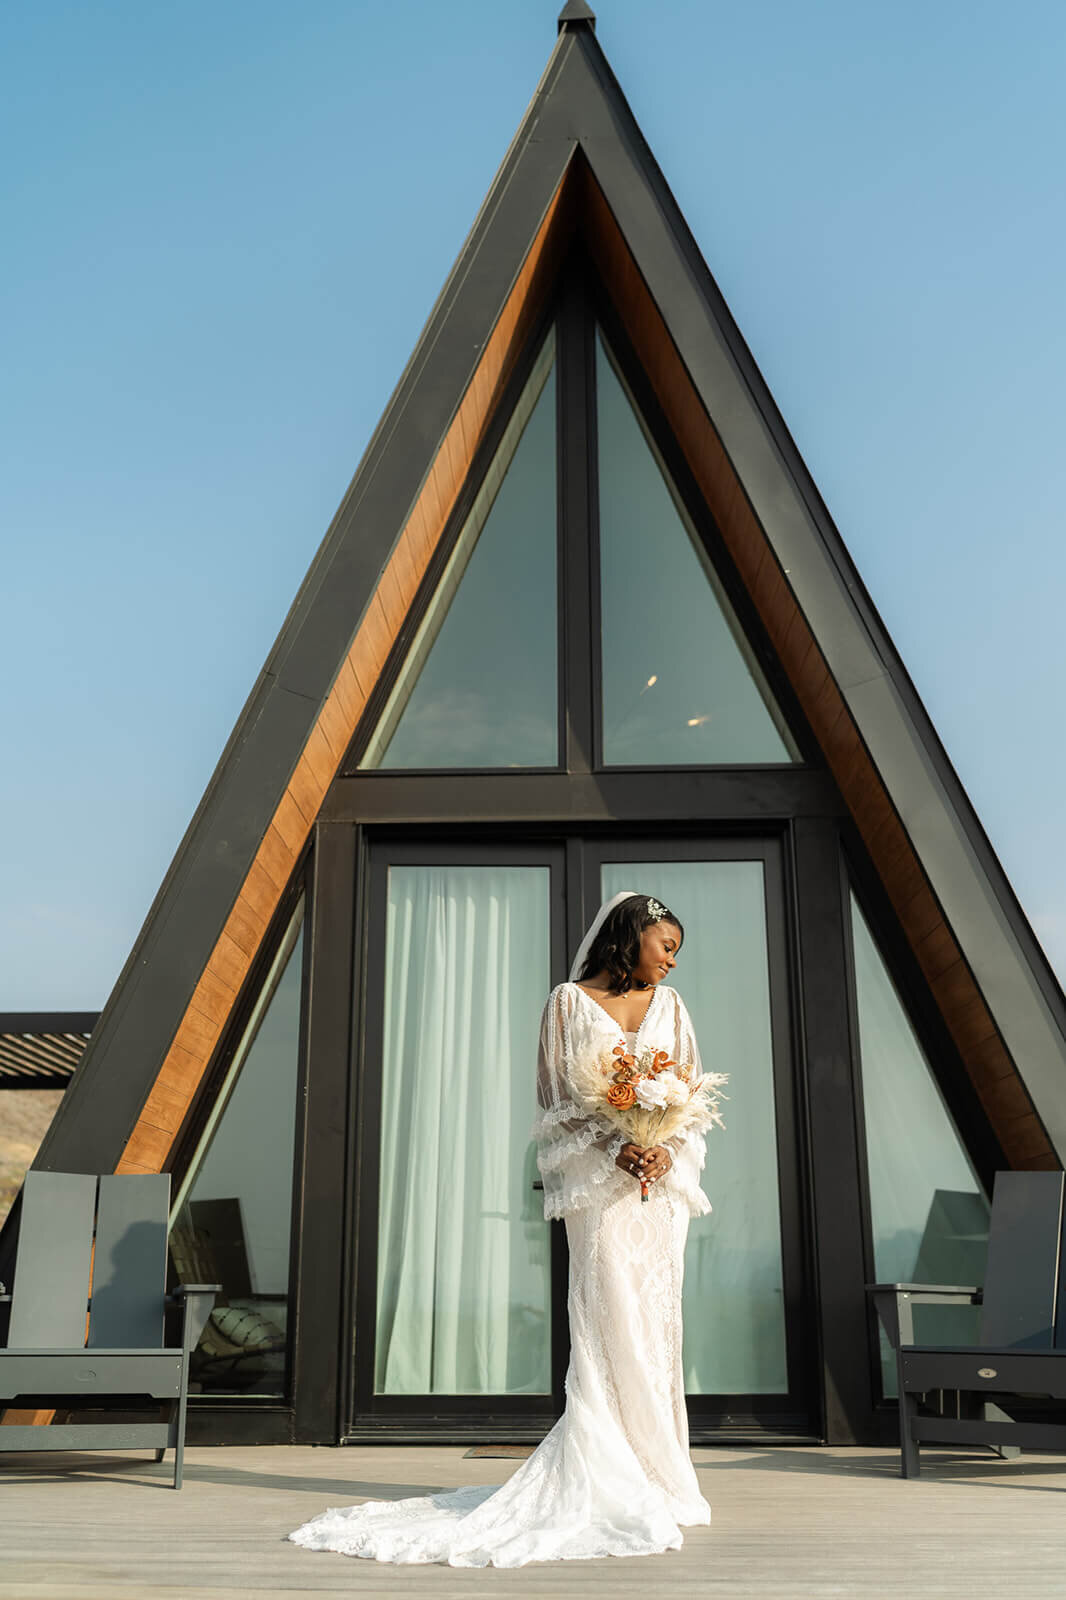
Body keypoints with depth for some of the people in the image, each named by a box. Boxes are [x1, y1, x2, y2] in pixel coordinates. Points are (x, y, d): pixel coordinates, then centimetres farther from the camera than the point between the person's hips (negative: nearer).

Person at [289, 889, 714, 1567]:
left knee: (656, 1321, 6)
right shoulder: (570, 1002, 3)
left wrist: (669, 1153, -8)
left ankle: (656, 1476, 15)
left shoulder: (670, 1006, 14)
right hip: (600, 1182, -4)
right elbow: (560, 1101, -2)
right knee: (606, 1322, -6)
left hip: (662, 1181, 4)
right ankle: (608, 1484, 0)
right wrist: (614, 1152, -14)